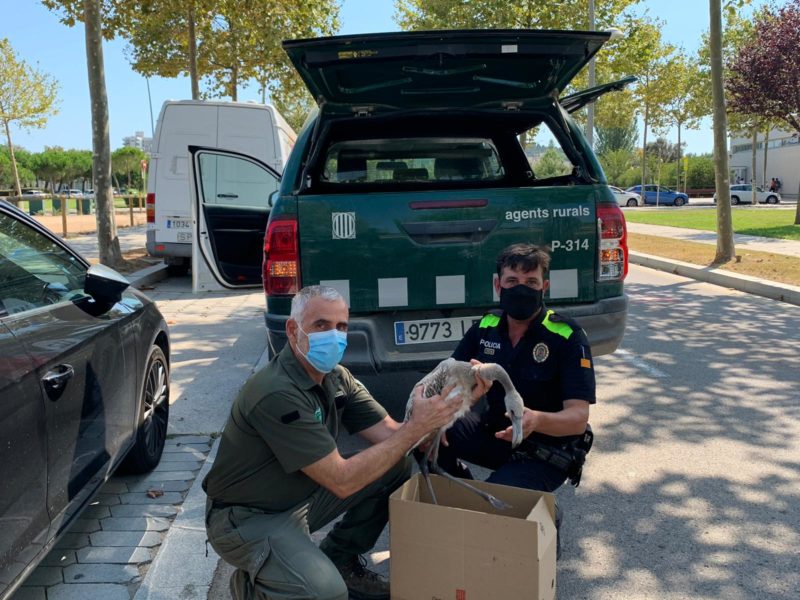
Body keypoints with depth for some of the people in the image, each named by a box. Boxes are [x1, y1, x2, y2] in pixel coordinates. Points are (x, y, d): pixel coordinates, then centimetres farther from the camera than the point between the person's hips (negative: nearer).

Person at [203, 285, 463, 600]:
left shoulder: (337, 378, -1)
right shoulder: (277, 393, -30)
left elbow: (390, 434, -5)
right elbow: (342, 481, -30)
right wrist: (417, 426, -29)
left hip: (300, 497, 8)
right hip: (248, 518, -8)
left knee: (398, 467, 0)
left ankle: (340, 559, 16)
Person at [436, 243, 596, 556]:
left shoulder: (567, 337, -18)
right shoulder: (485, 328, -3)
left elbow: (578, 418, -25)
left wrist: (536, 420, -47)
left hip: (548, 449, -4)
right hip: (494, 430, 5)